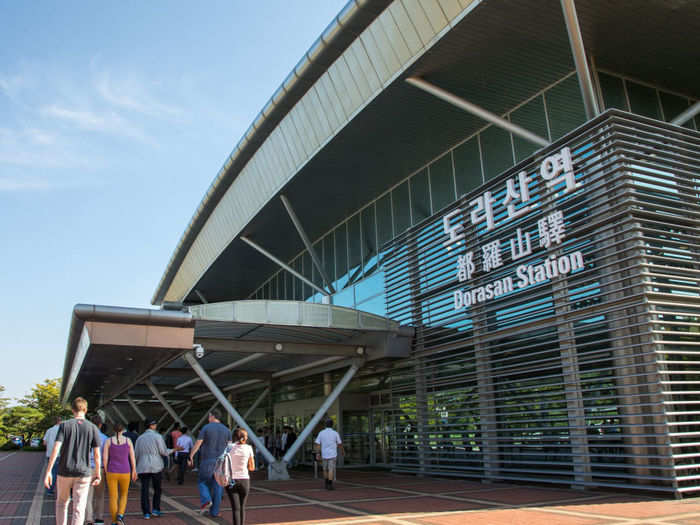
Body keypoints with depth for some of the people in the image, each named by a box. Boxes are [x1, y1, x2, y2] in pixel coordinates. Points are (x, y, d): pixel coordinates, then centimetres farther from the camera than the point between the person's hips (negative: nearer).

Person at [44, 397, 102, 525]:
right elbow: (97, 454, -1)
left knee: (61, 503, 22)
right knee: (79, 508, 3)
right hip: (83, 473, -1)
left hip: (64, 472, 1)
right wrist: (97, 473, 8)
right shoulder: (92, 428, -1)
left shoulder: (64, 425, -2)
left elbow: (56, 449, -11)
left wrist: (48, 471, -7)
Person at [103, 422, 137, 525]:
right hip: (125, 473, 1)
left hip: (112, 472, 0)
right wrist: (134, 472, 10)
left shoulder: (108, 441, -3)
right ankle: (120, 516, -1)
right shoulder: (128, 440, -2)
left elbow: (105, 458, -5)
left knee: (113, 497, 9)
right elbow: (132, 458, 1)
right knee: (124, 495, 19)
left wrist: (106, 472, 7)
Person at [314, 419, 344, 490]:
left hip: (324, 454, 3)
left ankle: (327, 484, 27)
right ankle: (330, 485, -14)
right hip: (332, 454, -3)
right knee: (331, 470, -3)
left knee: (325, 469, 19)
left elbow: (317, 444, -6)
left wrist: (317, 454, -4)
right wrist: (342, 451, 20)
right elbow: (340, 444, 3)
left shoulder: (321, 433, 0)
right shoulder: (335, 433, -5)